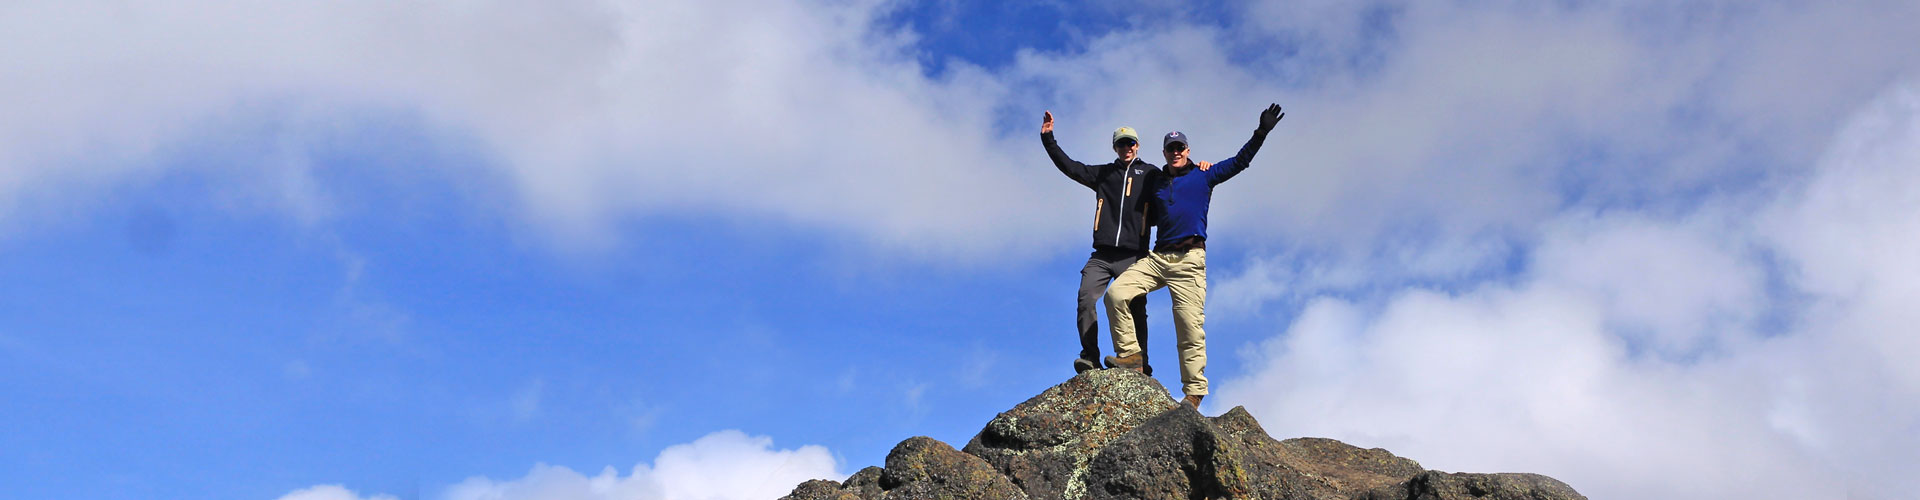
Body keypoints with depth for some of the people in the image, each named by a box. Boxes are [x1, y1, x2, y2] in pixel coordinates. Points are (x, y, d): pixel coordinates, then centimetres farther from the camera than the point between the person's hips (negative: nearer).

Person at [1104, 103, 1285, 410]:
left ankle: (1194, 392, -7)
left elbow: (1240, 162, 5)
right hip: (1157, 257, 4)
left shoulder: (1202, 176, 10)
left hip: (1189, 260, -4)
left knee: (1190, 327, -9)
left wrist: (1261, 133, -3)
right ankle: (1130, 353, -5)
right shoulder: (1158, 185, 22)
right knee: (1116, 293, -14)